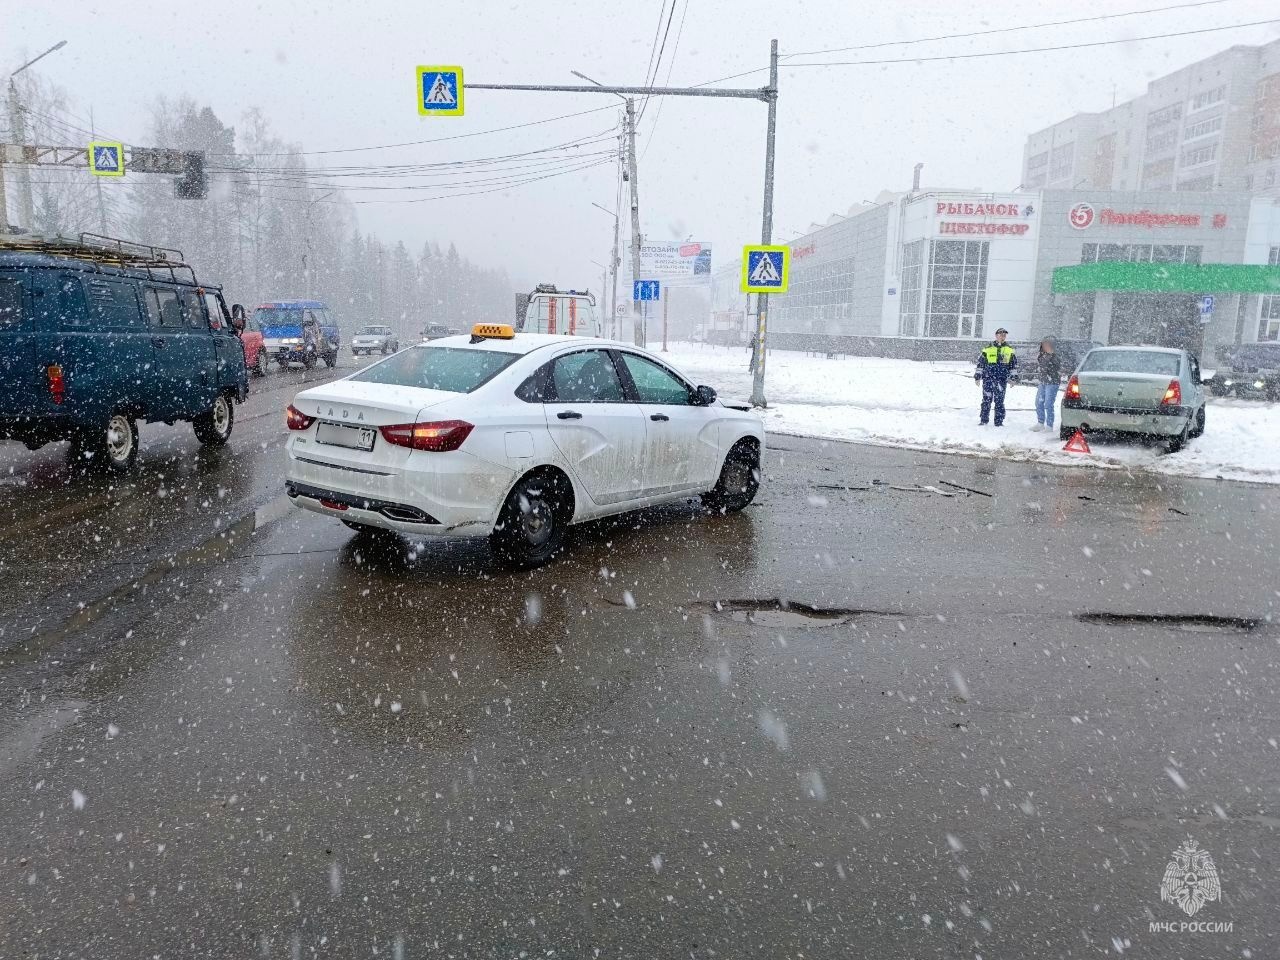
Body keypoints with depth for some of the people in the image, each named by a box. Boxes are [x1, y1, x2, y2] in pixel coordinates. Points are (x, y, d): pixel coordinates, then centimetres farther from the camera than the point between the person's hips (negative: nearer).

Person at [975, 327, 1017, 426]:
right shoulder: (988, 348, 5)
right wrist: (977, 376, 4)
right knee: (986, 400, 0)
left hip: (1002, 380, 1)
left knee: (999, 401, 2)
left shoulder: (1009, 349, 10)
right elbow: (980, 362, 8)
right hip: (988, 378, -1)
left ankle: (999, 421, 8)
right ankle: (983, 420, 7)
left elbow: (1014, 364, 14)